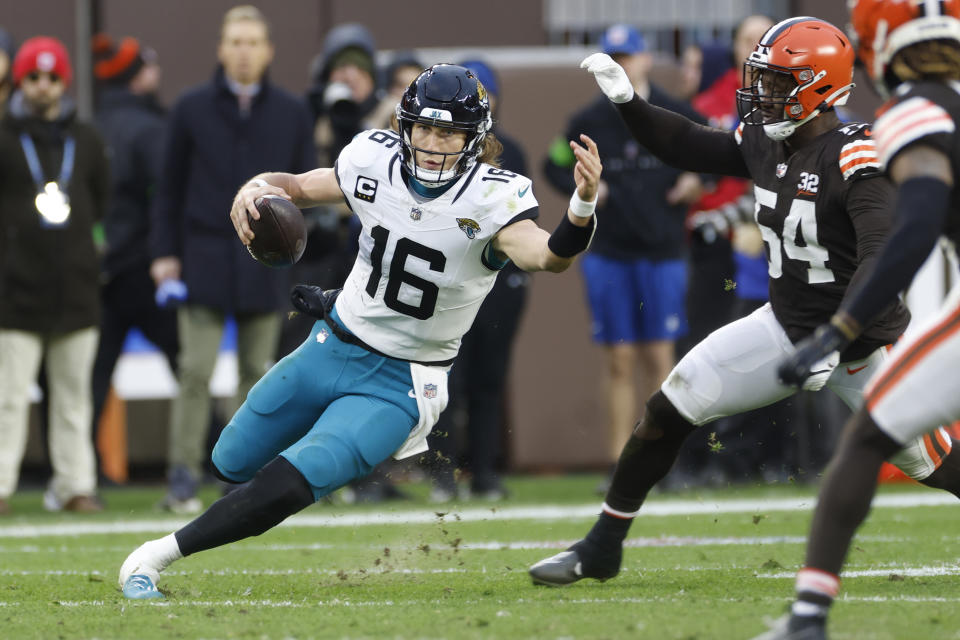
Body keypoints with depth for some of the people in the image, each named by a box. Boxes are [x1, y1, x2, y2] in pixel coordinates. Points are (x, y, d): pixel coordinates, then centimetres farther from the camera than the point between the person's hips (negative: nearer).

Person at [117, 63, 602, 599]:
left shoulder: (492, 199, -23)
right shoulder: (376, 162, -11)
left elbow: (547, 255, -42)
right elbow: (299, 188, 5)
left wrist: (582, 207, -63)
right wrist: (256, 188, -19)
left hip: (397, 386, -5)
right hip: (331, 351, 5)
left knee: (286, 486, -22)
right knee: (233, 464, 22)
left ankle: (160, 555, -7)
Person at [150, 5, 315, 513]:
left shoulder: (292, 113, 8)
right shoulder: (192, 109, 5)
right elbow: (170, 188, 7)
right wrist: (164, 252, 0)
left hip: (264, 267, 2)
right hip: (205, 260, -2)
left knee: (257, 372, 5)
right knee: (196, 371, -8)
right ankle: (183, 478, -5)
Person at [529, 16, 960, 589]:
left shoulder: (855, 156, -24)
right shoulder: (764, 141, -1)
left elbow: (882, 258, -34)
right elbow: (689, 148, 16)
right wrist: (628, 102, 3)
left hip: (861, 342, -6)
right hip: (788, 325, 7)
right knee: (671, 410, -2)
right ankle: (602, 549, 9)